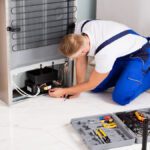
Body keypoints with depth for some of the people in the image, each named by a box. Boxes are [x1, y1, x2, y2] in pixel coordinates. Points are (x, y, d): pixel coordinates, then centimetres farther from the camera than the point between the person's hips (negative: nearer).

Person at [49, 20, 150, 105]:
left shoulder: (104, 53, -39)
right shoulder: (80, 28, -21)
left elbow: (91, 84, -22)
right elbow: (81, 62, -7)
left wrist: (64, 92, -13)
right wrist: (78, 89, -5)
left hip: (139, 54, -7)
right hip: (121, 53, 7)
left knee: (121, 98, -23)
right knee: (96, 88, 0)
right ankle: (124, 73, 20)